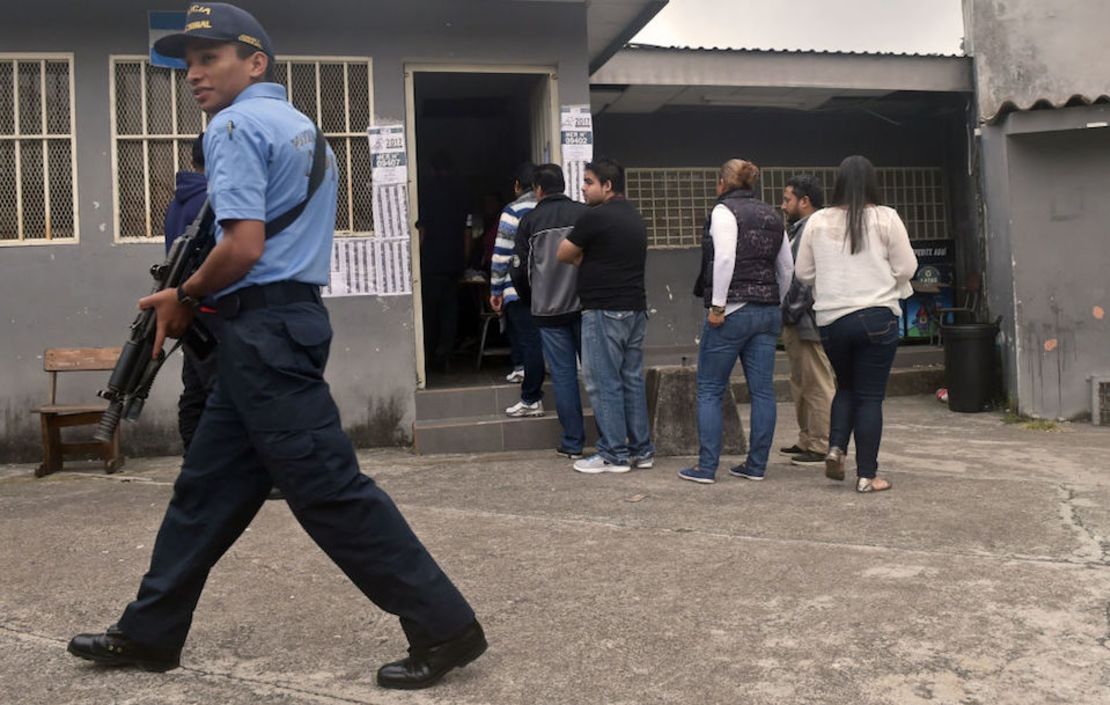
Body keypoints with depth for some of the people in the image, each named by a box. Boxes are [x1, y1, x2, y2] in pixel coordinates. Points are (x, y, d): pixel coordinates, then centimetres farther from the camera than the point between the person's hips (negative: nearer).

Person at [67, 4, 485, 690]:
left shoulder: (236, 125, -9)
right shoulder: (303, 126, 20)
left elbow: (244, 246, -20)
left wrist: (184, 298, -2)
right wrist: (194, 294, 17)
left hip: (264, 328, -10)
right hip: (295, 316, 10)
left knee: (329, 490, -8)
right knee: (208, 484, 15)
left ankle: (445, 627, -2)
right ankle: (150, 633, 27)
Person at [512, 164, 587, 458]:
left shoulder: (530, 221, -1)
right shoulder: (584, 214, -1)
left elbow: (519, 270, 1)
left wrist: (532, 301, 18)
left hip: (549, 311, -1)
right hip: (585, 307, 1)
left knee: (563, 375, 4)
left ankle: (573, 443, 8)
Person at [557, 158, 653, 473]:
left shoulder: (595, 217, -12)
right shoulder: (635, 217, 15)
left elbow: (564, 255, -3)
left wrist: (582, 258, 14)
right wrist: (588, 258, 13)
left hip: (604, 311, -9)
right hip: (635, 308, 9)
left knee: (604, 384, -2)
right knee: (632, 380, 12)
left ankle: (613, 454, 2)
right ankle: (641, 450, 17)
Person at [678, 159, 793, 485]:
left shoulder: (724, 210, -5)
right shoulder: (772, 215, 16)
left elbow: (725, 259, -18)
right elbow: (787, 268, 17)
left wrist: (717, 306, -16)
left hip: (733, 311, -7)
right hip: (768, 312, 7)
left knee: (709, 391, 2)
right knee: (762, 390, 8)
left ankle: (706, 467, 2)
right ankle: (756, 465, 13)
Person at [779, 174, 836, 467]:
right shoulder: (799, 229, 19)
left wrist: (790, 313, -17)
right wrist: (786, 316, 14)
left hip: (809, 322, -11)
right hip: (796, 324, 11)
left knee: (818, 385, -4)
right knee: (801, 385, 17)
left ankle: (822, 446, 2)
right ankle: (807, 441, 27)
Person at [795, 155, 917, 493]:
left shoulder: (817, 221, 3)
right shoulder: (886, 218, -4)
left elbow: (803, 273, 8)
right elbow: (906, 268, -2)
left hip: (830, 319, 3)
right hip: (876, 316, -3)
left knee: (846, 386, 23)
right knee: (870, 396, 4)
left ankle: (836, 449, 6)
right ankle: (867, 475, 6)